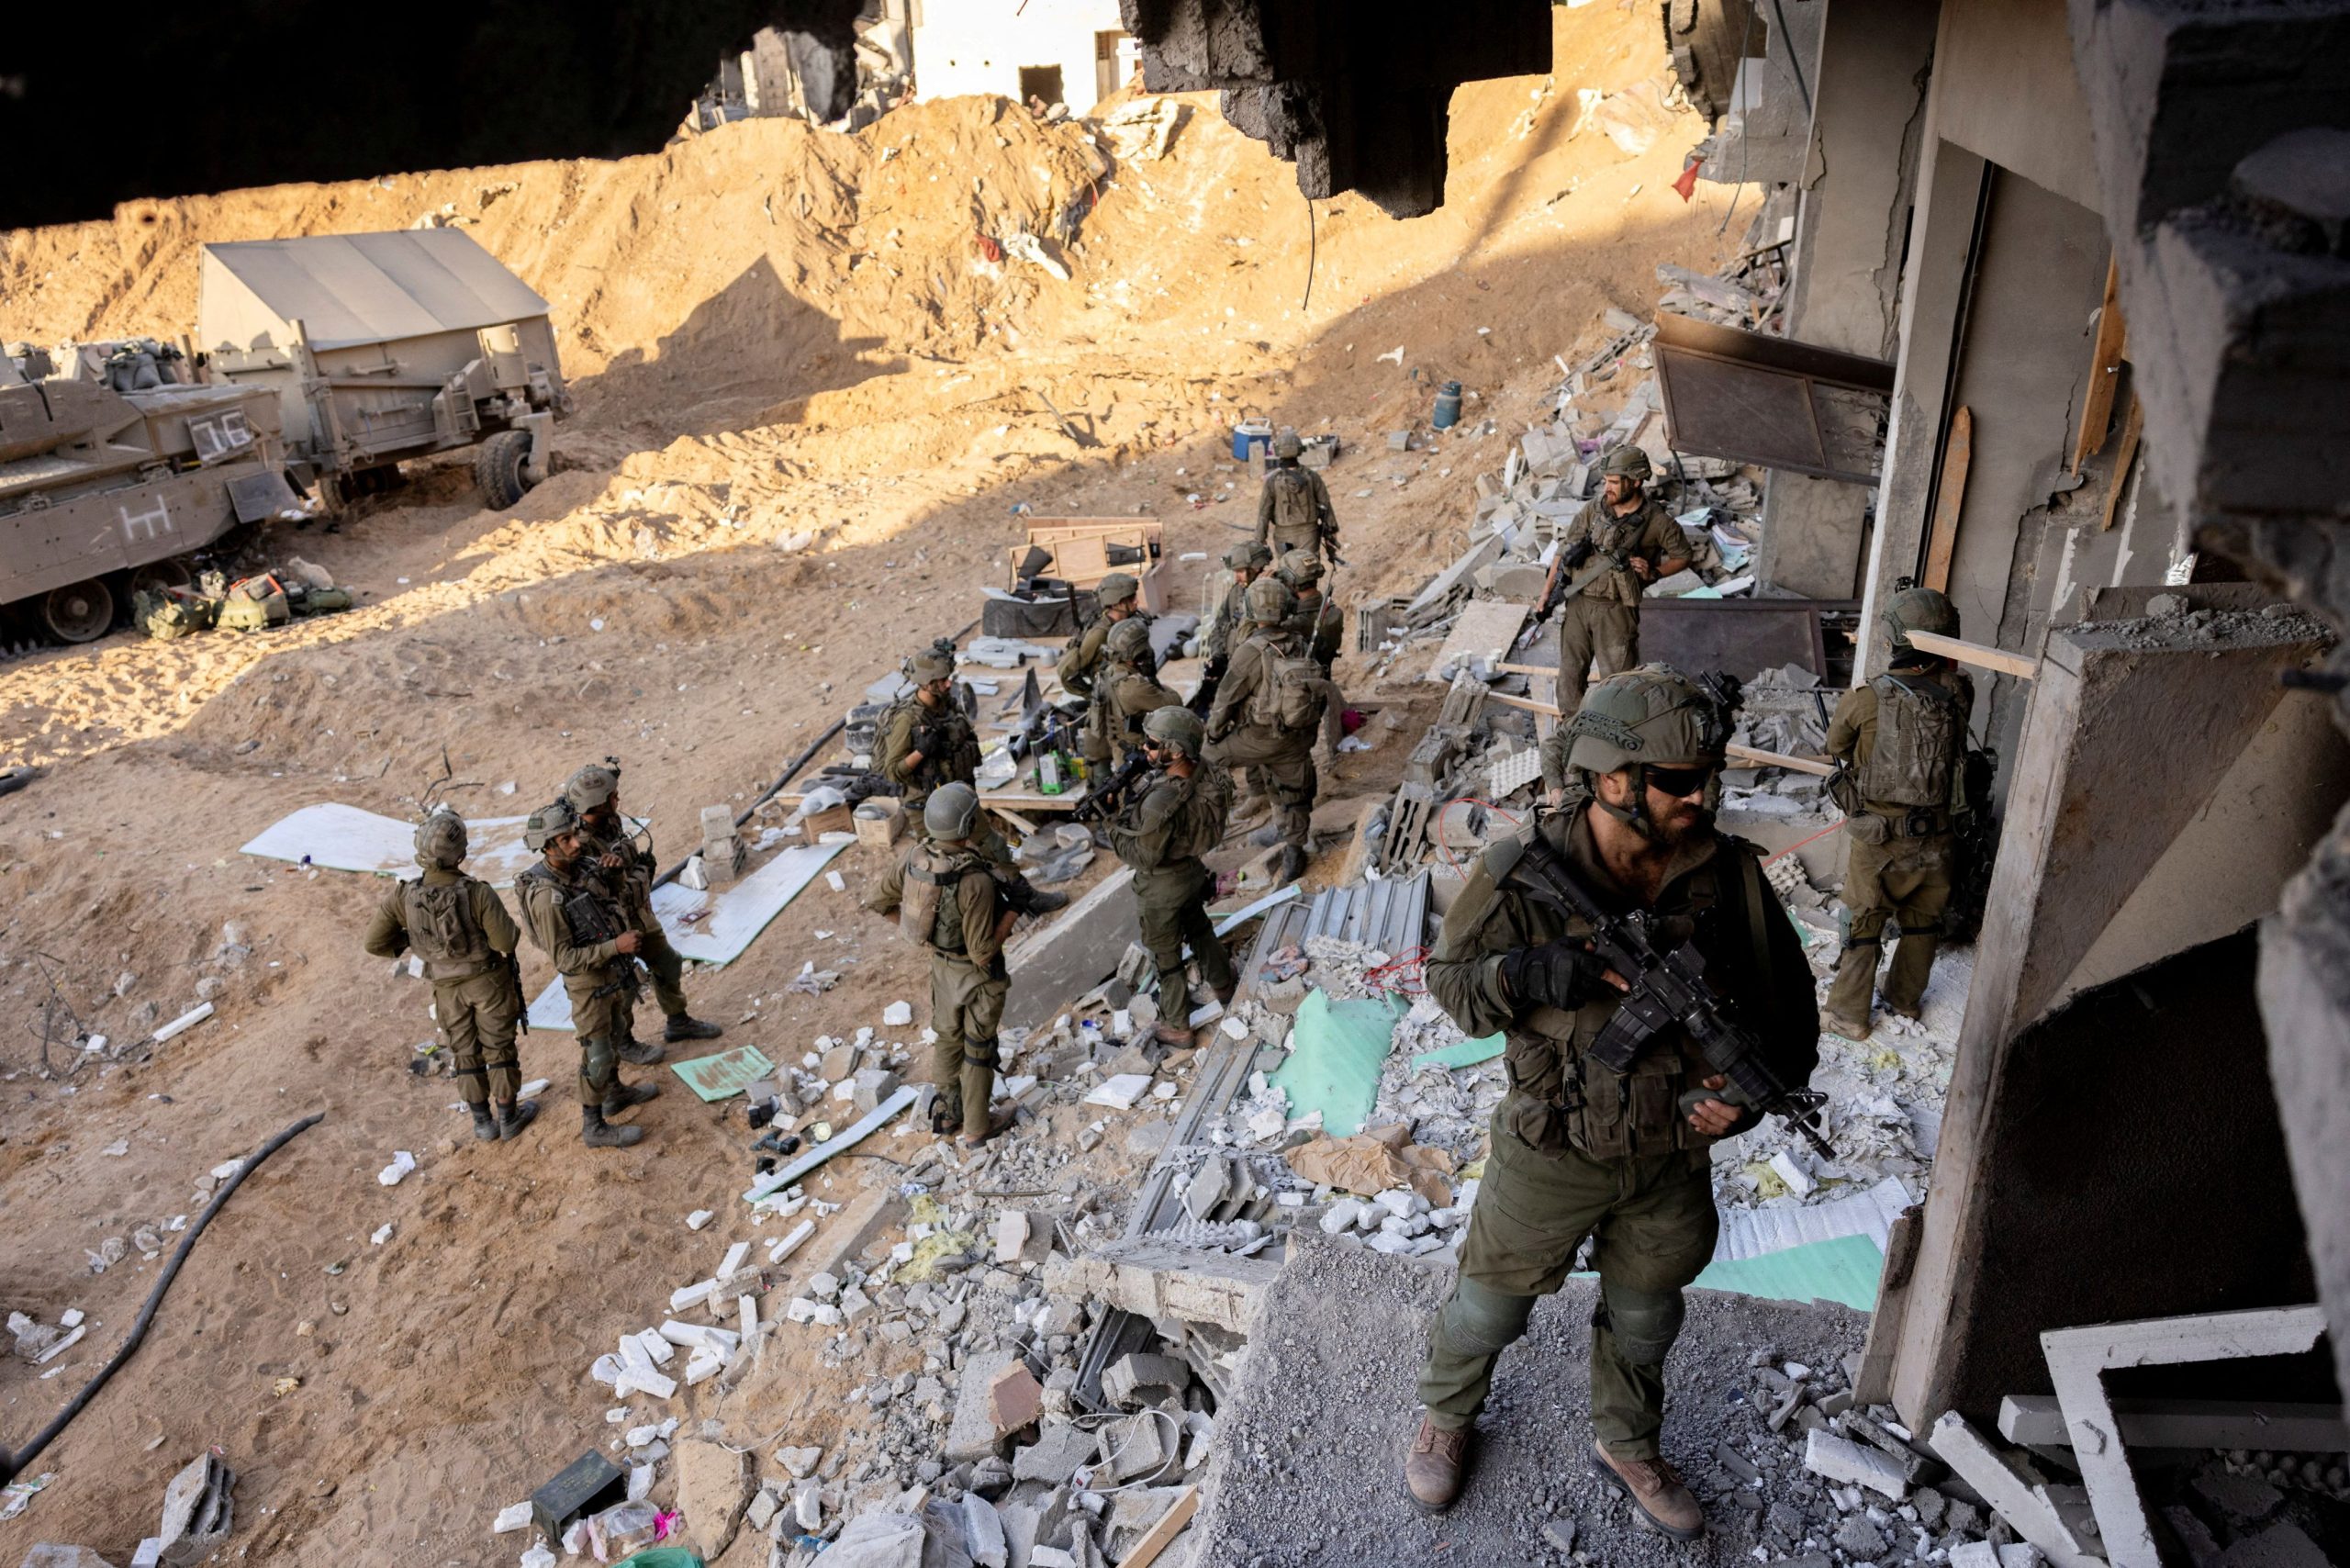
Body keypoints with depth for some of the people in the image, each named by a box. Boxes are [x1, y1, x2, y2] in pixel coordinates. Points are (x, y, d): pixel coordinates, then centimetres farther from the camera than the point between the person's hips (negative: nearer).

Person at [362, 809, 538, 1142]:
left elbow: (374, 942, -9)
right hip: (489, 981, -3)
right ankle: (509, 1116, 27)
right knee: (498, 1049, 15)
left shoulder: (404, 896, -19)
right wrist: (510, 926, -3)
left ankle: (483, 1121, 32)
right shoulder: (478, 893, -29)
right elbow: (505, 942, -25)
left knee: (466, 1053, 20)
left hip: (447, 987, 3)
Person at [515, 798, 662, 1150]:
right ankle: (594, 1128, 22)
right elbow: (564, 958, -29)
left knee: (614, 1033, 26)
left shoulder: (580, 867, -10)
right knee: (598, 1054, 5)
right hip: (587, 981, -8)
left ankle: (615, 1094, 47)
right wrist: (617, 946, -34)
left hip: (612, 969, 8)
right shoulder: (546, 897, -34)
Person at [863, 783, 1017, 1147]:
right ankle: (976, 1128, 33)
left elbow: (876, 900, -4)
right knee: (978, 1049, 15)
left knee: (948, 1038, 27)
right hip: (978, 975, -6)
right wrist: (1012, 912, -20)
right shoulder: (976, 882, -38)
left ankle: (946, 1112, 45)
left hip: (942, 963, 6)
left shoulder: (915, 856, -19)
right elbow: (983, 952, -31)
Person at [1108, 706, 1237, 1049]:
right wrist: (1131, 798, -9)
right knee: (1199, 930, 32)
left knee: (1166, 955, 15)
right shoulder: (1204, 770, -17)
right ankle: (1226, 988, 55)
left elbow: (1144, 857, -26)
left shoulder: (1160, 802, -41)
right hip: (1193, 870, 7)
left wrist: (1113, 823, -16)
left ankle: (1176, 1028, 35)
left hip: (1162, 886, -7)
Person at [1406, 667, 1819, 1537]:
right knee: (1492, 1301, 18)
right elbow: (1451, 976, -11)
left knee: (1644, 1316, 25)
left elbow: (1784, 999, -2)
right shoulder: (1523, 872, -22)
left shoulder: (1728, 873, -13)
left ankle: (1627, 1448, 53)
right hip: (1553, 1156, -3)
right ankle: (1446, 1416, 49)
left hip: (1674, 1157, 3)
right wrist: (1539, 974, -30)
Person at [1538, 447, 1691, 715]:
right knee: (1571, 673, 12)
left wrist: (1653, 573, -12)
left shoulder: (1657, 522, -8)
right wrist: (1547, 591, 6)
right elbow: (1566, 550, 7)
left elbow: (1682, 555, 5)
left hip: (1615, 610, -3)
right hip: (1577, 603, 3)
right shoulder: (1593, 509, 0)